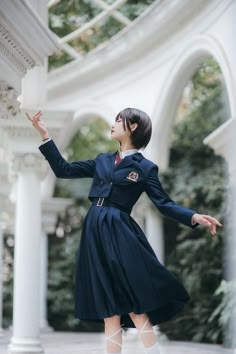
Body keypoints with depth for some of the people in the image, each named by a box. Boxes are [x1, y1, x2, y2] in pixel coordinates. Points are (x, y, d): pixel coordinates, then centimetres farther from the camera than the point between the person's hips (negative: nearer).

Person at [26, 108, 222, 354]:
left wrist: (195, 217, -16)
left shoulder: (145, 168, 3)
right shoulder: (102, 160, 17)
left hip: (120, 233, -5)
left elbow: (164, 203, 0)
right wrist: (44, 134, 15)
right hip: (95, 233, 5)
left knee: (134, 306, -8)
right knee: (108, 309, 5)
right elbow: (63, 170, 18)